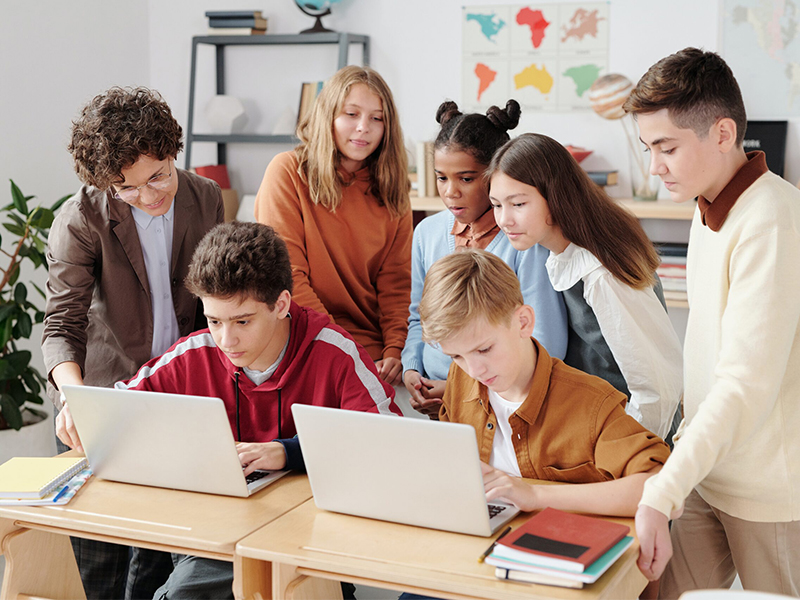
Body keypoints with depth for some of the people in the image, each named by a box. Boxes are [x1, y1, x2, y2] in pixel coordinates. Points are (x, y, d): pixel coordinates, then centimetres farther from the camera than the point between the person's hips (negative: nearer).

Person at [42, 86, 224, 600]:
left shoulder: (206, 199, -2)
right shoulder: (81, 220, -15)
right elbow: (63, 324, -20)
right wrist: (73, 391, -38)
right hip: (103, 392, -3)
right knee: (99, 552, 1)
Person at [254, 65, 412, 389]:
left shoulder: (391, 190, 11)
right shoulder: (288, 171, -2)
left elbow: (395, 281, 8)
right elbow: (286, 276, -7)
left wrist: (395, 351, -9)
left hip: (376, 355, 3)